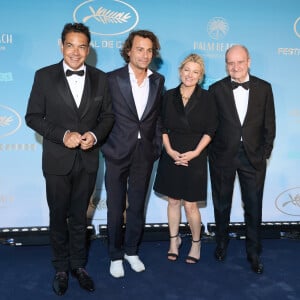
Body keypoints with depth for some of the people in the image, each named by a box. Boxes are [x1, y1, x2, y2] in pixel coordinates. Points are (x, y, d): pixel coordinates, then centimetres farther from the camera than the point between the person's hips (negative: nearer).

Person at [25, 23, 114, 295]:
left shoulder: (100, 78, 1)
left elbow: (107, 116, 5)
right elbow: (33, 117, -5)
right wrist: (62, 135, -18)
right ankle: (61, 268, 32)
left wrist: (95, 135, -15)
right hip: (57, 160, -1)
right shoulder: (44, 76, -6)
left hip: (88, 160, 2)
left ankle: (78, 265, 34)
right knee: (58, 217, 13)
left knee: (79, 216, 16)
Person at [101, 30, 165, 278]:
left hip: (145, 153, 3)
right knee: (115, 207, 9)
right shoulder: (112, 79, -6)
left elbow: (158, 116, 10)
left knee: (137, 206, 14)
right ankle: (116, 255, 26)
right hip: (117, 152, -3)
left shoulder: (158, 81, 5)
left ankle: (131, 250, 33)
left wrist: (157, 146, 6)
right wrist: (105, 145, -7)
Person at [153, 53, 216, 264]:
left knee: (190, 205, 1)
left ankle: (196, 242, 24)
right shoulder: (169, 96, 3)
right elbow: (163, 127, 4)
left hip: (195, 157, -2)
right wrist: (169, 150, -9)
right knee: (173, 201, 12)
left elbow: (210, 130, -4)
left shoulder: (205, 97, -3)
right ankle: (174, 240, 30)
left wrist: (195, 152, -13)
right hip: (171, 155, 3)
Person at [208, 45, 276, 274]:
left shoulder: (264, 88, 0)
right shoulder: (216, 89, -2)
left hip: (253, 157, 0)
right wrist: (212, 151, -4)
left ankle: (254, 253, 24)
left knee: (254, 207, 7)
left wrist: (265, 153, -1)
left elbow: (269, 125, 3)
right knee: (222, 204, 15)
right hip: (223, 156, 0)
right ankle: (222, 243, 36)